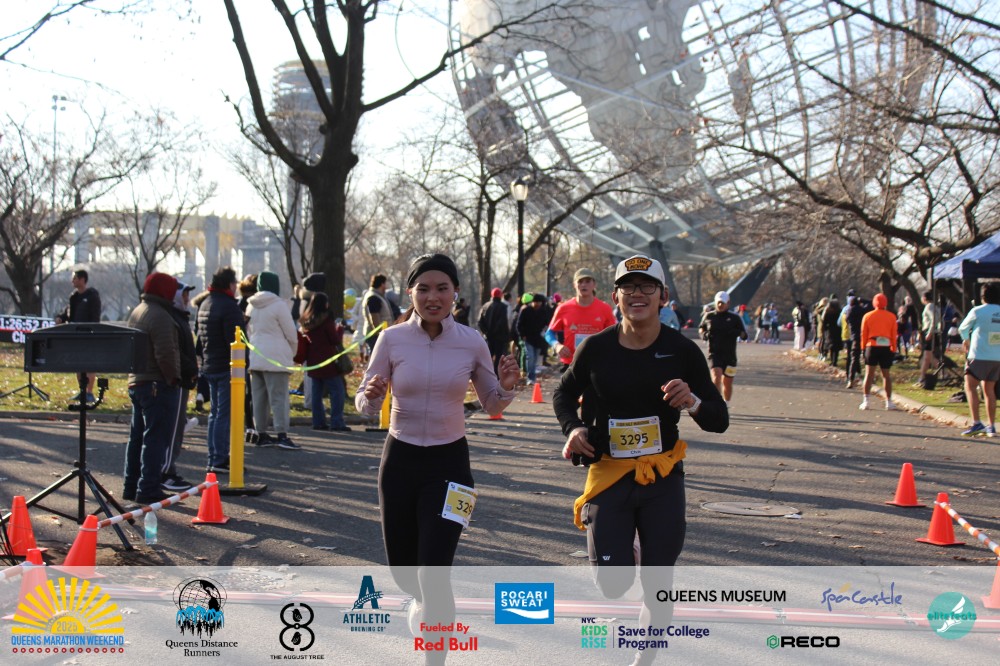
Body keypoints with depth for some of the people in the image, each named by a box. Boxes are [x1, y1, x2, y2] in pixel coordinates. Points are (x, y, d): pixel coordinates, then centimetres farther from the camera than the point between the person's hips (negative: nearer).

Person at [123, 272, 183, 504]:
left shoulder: (136, 312, 15)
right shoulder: (160, 316, -17)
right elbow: (165, 354, -23)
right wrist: (172, 378, -12)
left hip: (136, 382, 10)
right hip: (159, 386, -10)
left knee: (137, 437, 16)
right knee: (156, 439, -6)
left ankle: (131, 486, 22)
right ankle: (148, 489, -5)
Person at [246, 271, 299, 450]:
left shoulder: (251, 306, 10)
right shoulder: (279, 305, -9)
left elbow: (249, 331, 16)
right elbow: (291, 334, -6)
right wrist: (292, 352, 10)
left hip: (255, 358, 6)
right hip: (276, 358, -6)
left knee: (259, 397, 9)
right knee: (279, 397, -7)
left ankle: (261, 434, 13)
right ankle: (282, 435, -13)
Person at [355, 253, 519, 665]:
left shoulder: (472, 343, -5)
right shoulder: (392, 339, -6)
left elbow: (492, 407, 7)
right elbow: (366, 406, -2)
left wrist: (506, 389, -15)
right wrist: (370, 395, -25)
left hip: (448, 463, -1)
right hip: (400, 460, 2)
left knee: (434, 572, -11)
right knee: (403, 570, 13)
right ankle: (424, 601, 50)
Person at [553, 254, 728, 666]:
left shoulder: (682, 350, -6)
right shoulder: (597, 347, -4)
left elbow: (719, 422, -3)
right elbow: (565, 393, 14)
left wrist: (692, 402, -24)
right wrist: (572, 428, -6)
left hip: (662, 478, 0)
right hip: (608, 473, 0)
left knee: (657, 582, 6)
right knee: (612, 583, -5)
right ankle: (623, 550, 32)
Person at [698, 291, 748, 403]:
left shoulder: (734, 318, 5)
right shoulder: (708, 316, 7)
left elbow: (745, 335, 5)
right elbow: (701, 327, 24)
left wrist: (737, 332, -18)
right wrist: (703, 334, 1)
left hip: (730, 355, 1)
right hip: (714, 353, -1)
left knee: (727, 383, 9)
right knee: (717, 377, -21)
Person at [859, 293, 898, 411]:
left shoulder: (867, 316, 2)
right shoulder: (891, 317, 2)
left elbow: (864, 334, 3)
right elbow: (894, 334, 2)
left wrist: (863, 348, 10)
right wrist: (894, 349, 8)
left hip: (872, 347, 0)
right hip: (886, 347, 0)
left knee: (869, 374, 2)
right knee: (886, 375, 8)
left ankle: (866, 401, -4)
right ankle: (889, 402, 9)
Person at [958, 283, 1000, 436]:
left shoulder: (978, 311, -6)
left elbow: (962, 329, 8)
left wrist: (966, 340, 29)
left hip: (980, 356, -6)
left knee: (970, 387, -2)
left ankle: (976, 423, -14)